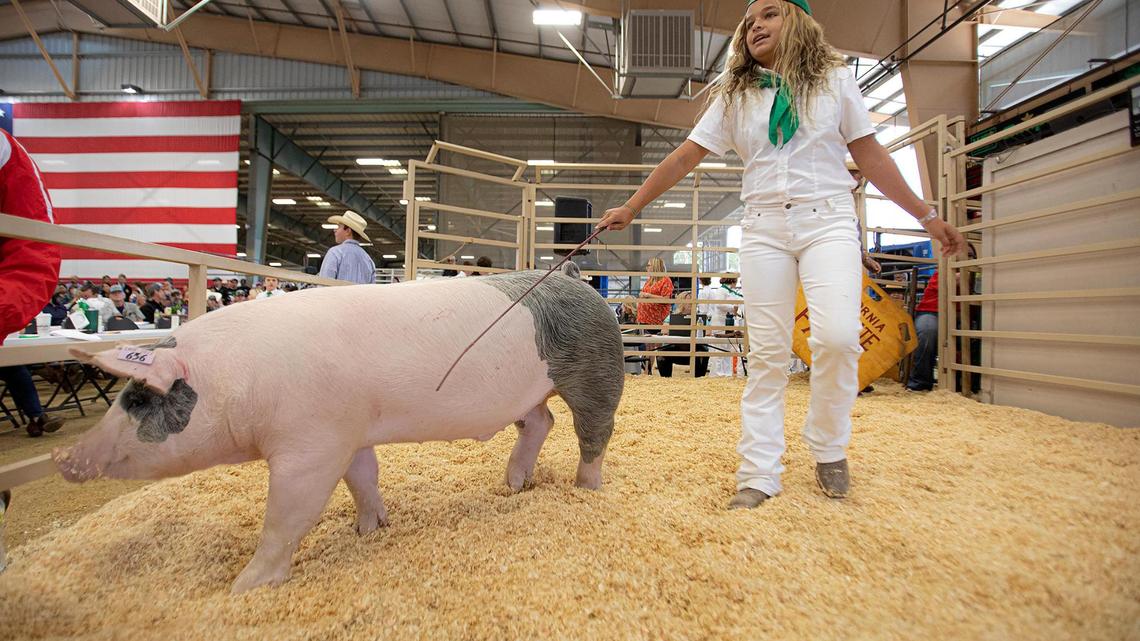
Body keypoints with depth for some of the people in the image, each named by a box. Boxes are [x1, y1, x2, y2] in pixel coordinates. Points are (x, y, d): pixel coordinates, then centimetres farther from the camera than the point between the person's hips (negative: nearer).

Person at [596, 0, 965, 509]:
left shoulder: (835, 80, 10)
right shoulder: (734, 97, 12)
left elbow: (869, 155, 11)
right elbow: (685, 156, 8)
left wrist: (926, 215, 9)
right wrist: (631, 208, 3)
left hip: (827, 222, -1)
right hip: (763, 228, 1)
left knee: (837, 335, -21)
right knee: (767, 354, -2)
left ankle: (828, 452, 2)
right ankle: (759, 475, 3)